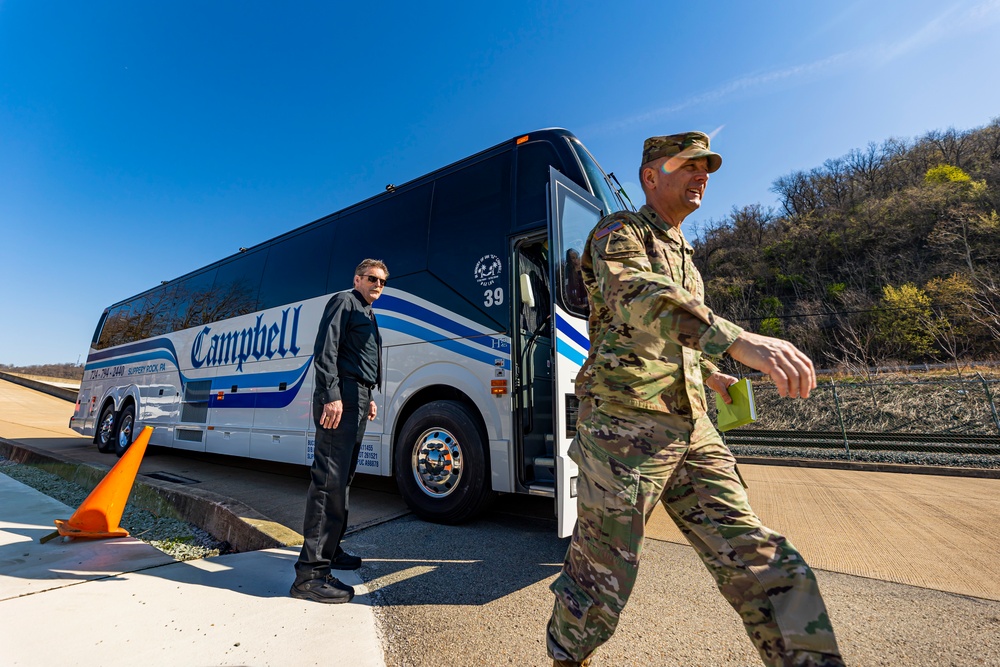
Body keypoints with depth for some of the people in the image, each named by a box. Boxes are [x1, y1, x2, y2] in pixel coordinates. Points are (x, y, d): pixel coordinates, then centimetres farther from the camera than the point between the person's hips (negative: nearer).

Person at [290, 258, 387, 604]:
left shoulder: (367, 314, 26)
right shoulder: (343, 301, -2)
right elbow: (325, 350, -14)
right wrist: (331, 395, -23)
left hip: (357, 400, 10)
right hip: (341, 397, -10)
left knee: (342, 478, 15)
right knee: (329, 479, -12)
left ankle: (330, 549, 27)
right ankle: (311, 572, -8)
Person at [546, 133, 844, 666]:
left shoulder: (682, 252, 24)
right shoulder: (619, 232, -1)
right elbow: (635, 296, -26)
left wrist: (710, 374, 21)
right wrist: (737, 340, -37)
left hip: (692, 431, 8)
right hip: (625, 426, -7)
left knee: (765, 567, 5)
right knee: (601, 583, 6)